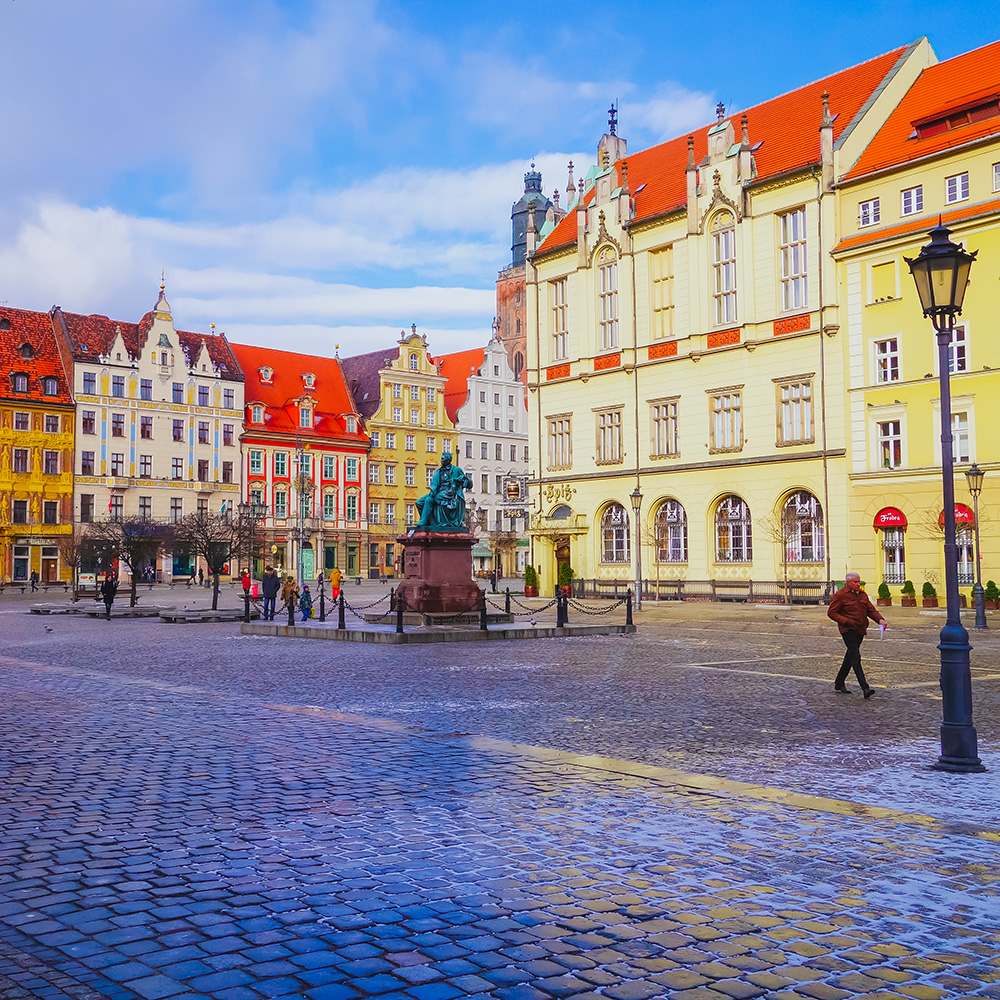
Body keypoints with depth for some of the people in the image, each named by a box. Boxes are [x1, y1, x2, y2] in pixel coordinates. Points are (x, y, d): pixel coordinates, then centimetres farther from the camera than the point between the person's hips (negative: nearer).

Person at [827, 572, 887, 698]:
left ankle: (839, 683, 28)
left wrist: (880, 619, -7)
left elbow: (870, 609, 12)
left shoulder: (862, 594, 14)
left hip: (860, 631, 8)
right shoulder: (840, 595, -8)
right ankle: (865, 688, -22)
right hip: (848, 630, -8)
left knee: (850, 657, 15)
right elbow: (831, 613, -8)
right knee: (856, 657, -15)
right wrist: (847, 621, -18)